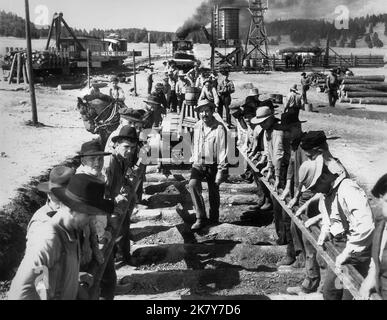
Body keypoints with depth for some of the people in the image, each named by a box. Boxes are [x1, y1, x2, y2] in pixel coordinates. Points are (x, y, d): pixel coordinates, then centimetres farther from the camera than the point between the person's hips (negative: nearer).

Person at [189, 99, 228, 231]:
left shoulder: (219, 128, -14)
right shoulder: (197, 127, 5)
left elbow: (222, 151, -15)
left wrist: (221, 170, -16)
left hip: (213, 165, -4)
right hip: (198, 164, 4)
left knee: (213, 193, 8)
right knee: (193, 184, -19)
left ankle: (214, 219, 31)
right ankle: (201, 218, -12)